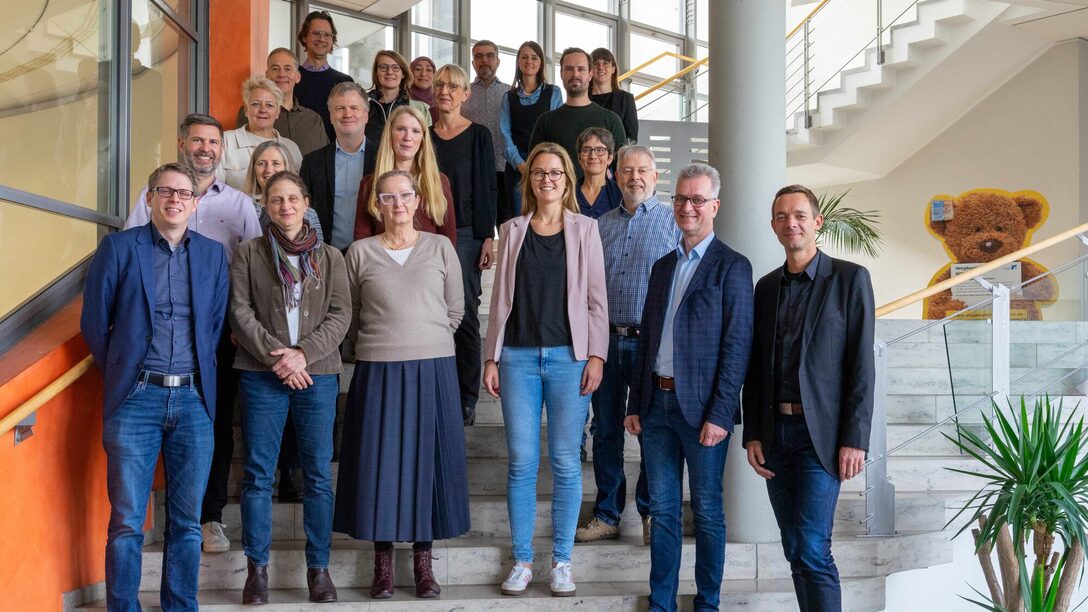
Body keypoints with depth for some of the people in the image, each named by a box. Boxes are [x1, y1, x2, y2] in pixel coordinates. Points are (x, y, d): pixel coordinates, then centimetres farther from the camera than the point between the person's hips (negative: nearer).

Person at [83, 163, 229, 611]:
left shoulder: (213, 254, 10)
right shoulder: (118, 248, 2)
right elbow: (94, 322, 5)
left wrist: (199, 377, 11)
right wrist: (121, 373, 8)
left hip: (193, 399, 2)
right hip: (136, 397, -2)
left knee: (187, 521, 7)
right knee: (126, 521, 0)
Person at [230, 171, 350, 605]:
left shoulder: (329, 257, 10)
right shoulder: (249, 253, 7)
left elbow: (340, 315, 3)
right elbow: (240, 312, -1)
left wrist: (304, 353, -11)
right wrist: (276, 356, -12)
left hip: (317, 374, 1)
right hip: (261, 375, -1)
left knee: (319, 475, 3)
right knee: (258, 474, 1)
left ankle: (318, 568, 10)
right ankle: (257, 568, 9)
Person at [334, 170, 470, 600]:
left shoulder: (440, 248, 5)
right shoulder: (360, 253, 4)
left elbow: (455, 309, 10)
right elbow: (349, 315, 10)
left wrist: (429, 341, 11)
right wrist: (372, 347, 9)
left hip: (432, 369, 1)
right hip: (377, 371, 0)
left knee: (426, 459, 4)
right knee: (379, 462, 2)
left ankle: (423, 561, 14)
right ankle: (383, 564, 12)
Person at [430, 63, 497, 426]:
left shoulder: (478, 135, 2)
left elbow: (487, 189, 0)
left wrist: (487, 237, -7)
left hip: (465, 232, -3)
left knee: (464, 313, -3)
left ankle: (467, 399, 4)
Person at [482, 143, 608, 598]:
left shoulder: (584, 229, 7)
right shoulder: (513, 231, 11)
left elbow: (596, 299, 3)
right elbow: (500, 299, 10)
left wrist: (596, 356, -6)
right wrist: (492, 357, 4)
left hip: (568, 356, -1)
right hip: (518, 356, 1)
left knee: (565, 463, 2)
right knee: (521, 462, 2)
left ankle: (562, 561, 12)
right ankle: (522, 560, 13)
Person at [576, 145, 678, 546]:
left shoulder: (673, 223, 1)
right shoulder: (599, 226, 12)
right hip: (606, 340, 4)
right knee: (606, 431, 8)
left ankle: (652, 514, 16)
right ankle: (607, 515, 18)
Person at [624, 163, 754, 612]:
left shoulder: (732, 267, -5)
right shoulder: (663, 266, 14)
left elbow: (737, 346, -11)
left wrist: (719, 415, -16)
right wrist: (636, 404, 11)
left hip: (700, 407, -5)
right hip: (657, 403, 6)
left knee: (706, 511, 5)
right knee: (662, 509, 11)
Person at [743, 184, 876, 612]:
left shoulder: (850, 278, -2)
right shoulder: (767, 286, 12)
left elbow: (861, 366, -6)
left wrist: (854, 440, -12)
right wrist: (752, 435, 6)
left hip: (820, 434, -5)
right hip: (775, 433, 5)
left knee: (812, 551, -11)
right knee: (795, 551, 9)